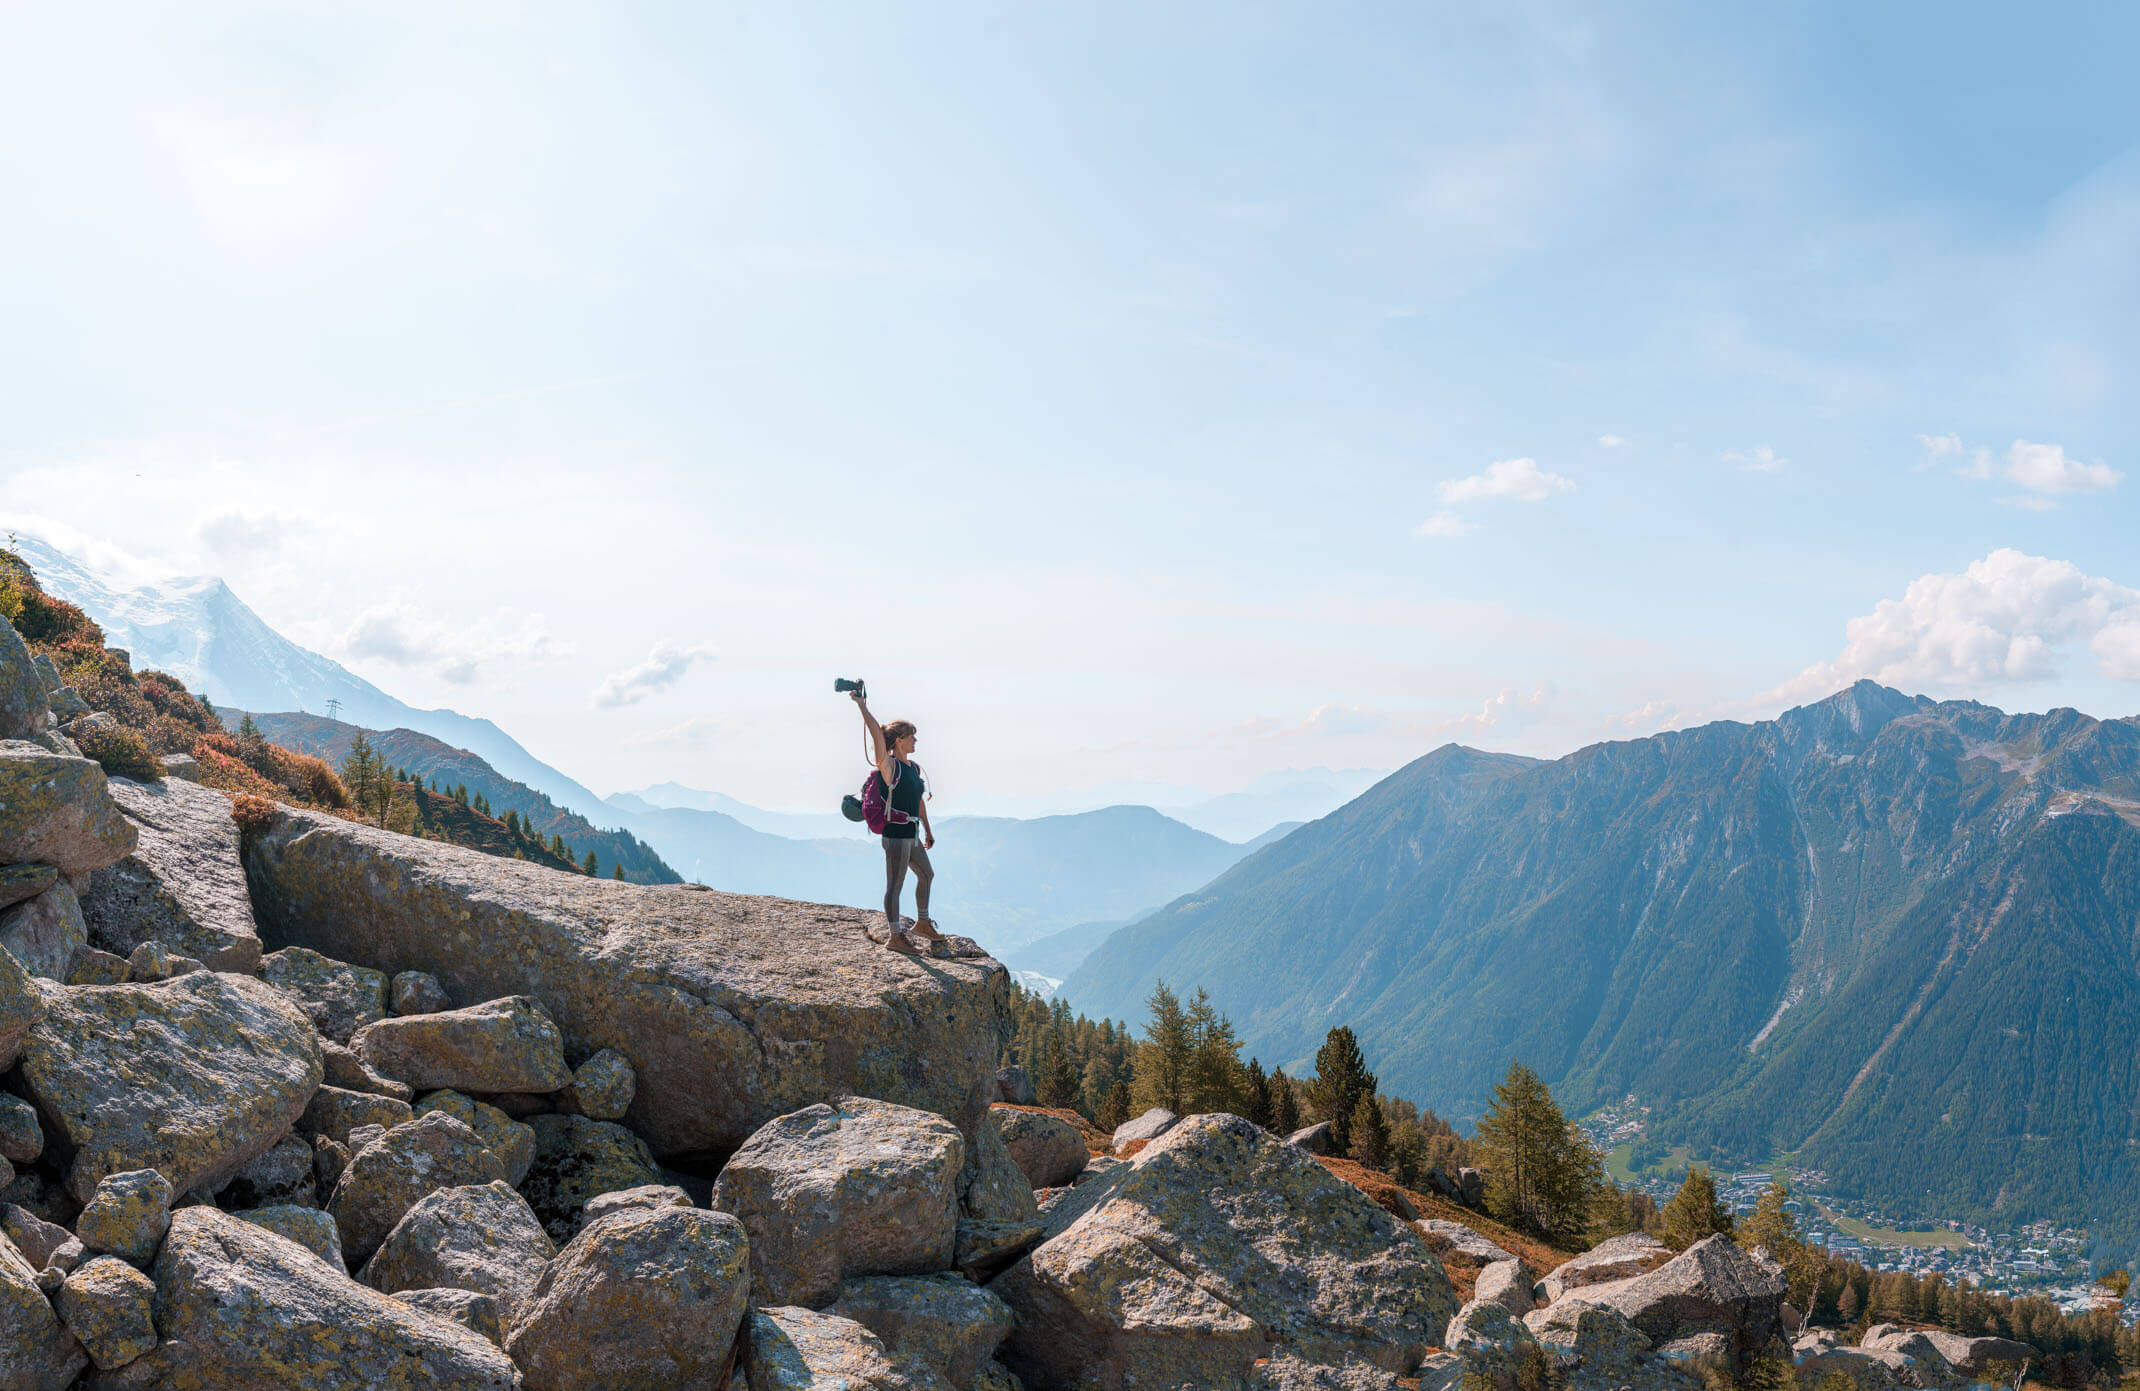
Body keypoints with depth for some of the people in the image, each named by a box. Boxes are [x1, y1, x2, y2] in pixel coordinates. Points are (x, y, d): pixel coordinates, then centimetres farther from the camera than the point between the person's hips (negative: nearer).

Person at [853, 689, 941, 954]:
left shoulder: (914, 767, 12)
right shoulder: (889, 766, -11)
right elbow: (877, 734, -23)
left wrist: (928, 831, 25)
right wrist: (863, 706, -23)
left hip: (912, 834, 9)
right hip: (896, 834, -9)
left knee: (927, 875, 22)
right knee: (895, 886, -3)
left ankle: (922, 923, 37)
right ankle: (895, 936, 4)